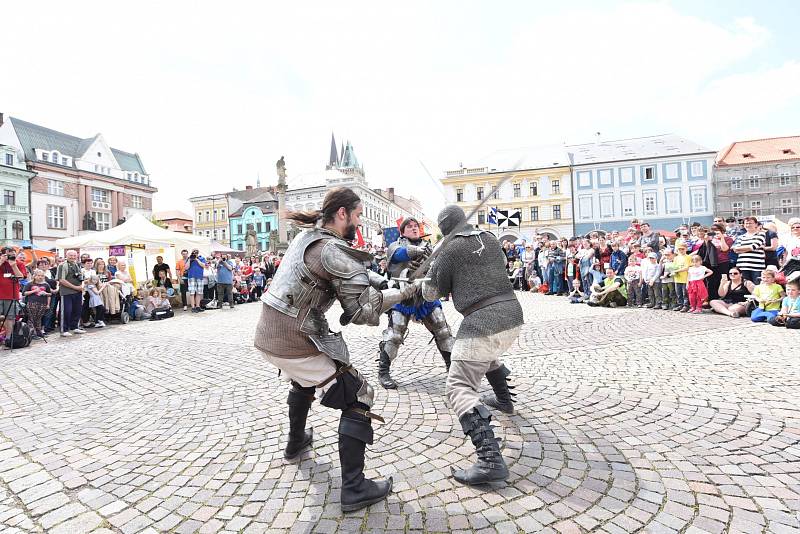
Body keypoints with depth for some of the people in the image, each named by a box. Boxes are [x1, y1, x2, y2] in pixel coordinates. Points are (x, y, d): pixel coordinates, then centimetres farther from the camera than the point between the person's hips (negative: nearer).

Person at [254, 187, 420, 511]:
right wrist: (407, 291, -10)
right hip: (295, 342, -9)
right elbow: (364, 308, -20)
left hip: (267, 336, 10)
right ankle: (354, 489, 3)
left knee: (303, 380, 36)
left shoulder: (307, 235, 9)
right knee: (358, 397, 0)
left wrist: (368, 277, 3)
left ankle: (296, 442, 56)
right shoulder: (333, 251, -18)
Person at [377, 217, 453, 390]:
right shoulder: (396, 245, 4)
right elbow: (397, 254, -20)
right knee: (394, 335, -9)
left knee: (443, 331, 7)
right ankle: (383, 373, 4)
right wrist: (416, 250, -39)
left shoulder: (427, 246, 14)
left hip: (427, 296, 4)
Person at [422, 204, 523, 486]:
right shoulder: (490, 239, 11)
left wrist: (433, 267, 21)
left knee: (459, 388, -7)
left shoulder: (450, 248, -5)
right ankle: (503, 399, 55)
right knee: (487, 354, 37)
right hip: (512, 315, 8)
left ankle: (491, 460, -18)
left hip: (483, 320, -8)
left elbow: (431, 294, 3)